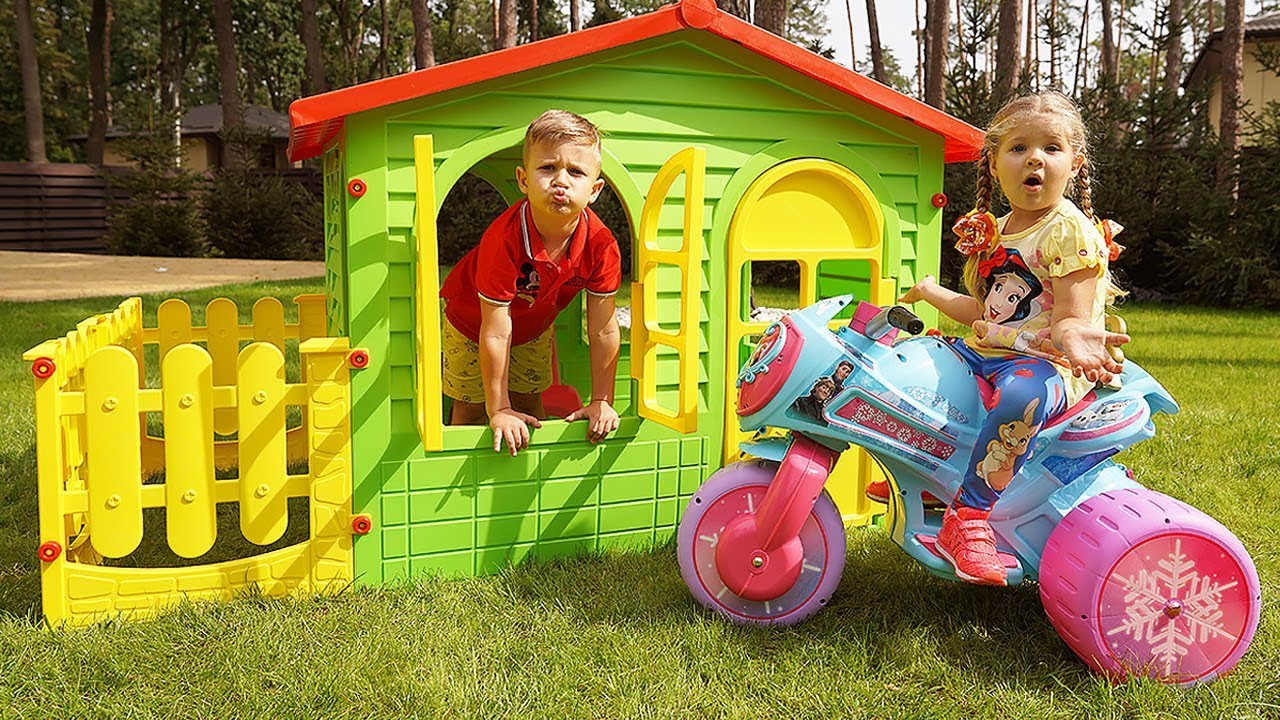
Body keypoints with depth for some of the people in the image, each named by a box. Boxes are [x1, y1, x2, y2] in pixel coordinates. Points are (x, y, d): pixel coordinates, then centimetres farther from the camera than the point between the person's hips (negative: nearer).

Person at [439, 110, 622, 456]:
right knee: (471, 406, 4)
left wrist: (602, 401, -16)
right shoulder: (504, 239, -42)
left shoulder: (601, 246, -31)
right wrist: (499, 411, -30)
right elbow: (495, 334, -36)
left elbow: (604, 330, -20)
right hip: (471, 321, -4)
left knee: (529, 401, 18)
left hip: (535, 328, 4)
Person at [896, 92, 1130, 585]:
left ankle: (969, 514, -33)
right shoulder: (992, 234, 15)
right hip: (983, 354, 9)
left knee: (1022, 393, -41)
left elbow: (1069, 317, -18)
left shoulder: (1071, 231, -8)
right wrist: (934, 293, 25)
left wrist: (1072, 337, -40)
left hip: (1047, 363, -9)